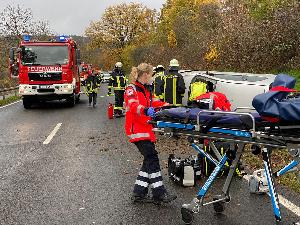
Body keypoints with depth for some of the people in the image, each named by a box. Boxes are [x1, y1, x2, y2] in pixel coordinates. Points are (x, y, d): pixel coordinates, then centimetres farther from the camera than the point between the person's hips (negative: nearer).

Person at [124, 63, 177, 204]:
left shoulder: (146, 90, 21)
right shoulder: (131, 89, -9)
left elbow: (155, 102, 28)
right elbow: (133, 106, -26)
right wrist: (145, 110, -45)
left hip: (146, 128, 9)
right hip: (137, 130, -9)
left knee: (149, 161, 7)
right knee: (152, 158, -12)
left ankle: (139, 193, 14)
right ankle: (159, 194, -7)